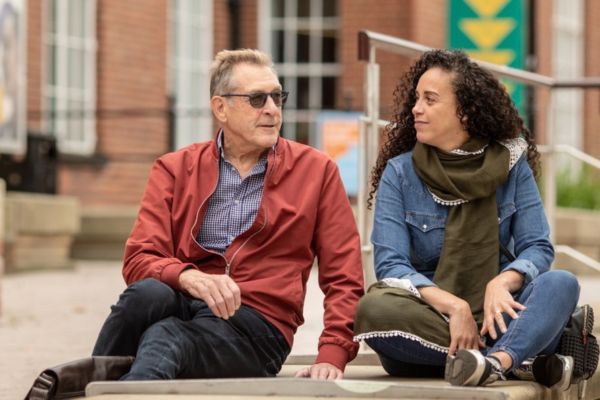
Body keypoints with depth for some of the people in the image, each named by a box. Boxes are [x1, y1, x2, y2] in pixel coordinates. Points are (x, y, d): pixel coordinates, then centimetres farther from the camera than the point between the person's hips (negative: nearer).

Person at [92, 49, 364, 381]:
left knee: (163, 339, -35)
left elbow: (343, 279, 10)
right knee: (147, 294, -35)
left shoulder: (316, 170, 12)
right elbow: (139, 260, 2)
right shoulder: (175, 169, 14)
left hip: (256, 323, -2)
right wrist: (190, 278, -22)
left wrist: (332, 357, -7)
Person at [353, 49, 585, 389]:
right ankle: (528, 357, -32)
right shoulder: (400, 173, 0)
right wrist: (452, 306, -25)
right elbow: (390, 264, -8)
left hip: (495, 313, 1)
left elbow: (537, 247, 0)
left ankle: (497, 361, -51)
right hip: (429, 317, -1)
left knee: (561, 284, -25)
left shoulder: (511, 164, 4)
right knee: (374, 309, -34)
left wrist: (502, 283, -24)